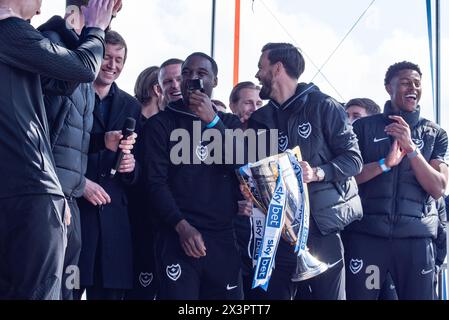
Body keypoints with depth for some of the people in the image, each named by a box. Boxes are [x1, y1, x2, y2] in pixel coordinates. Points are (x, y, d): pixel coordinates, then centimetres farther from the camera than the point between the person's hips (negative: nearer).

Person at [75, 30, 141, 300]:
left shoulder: (131, 106, 18)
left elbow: (138, 169, 18)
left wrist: (132, 167, -4)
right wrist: (79, 183, -12)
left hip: (114, 216, 4)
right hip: (72, 208, -4)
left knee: (110, 291, 1)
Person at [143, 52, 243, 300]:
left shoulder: (229, 123, 17)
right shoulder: (161, 124, 8)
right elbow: (156, 181, -3)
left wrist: (213, 121, -9)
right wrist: (182, 226, -16)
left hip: (222, 237, 3)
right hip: (178, 237, -3)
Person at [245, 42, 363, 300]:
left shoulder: (322, 106, -1)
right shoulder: (260, 119, 14)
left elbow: (353, 158, -5)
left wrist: (318, 173, -21)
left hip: (322, 227, -4)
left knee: (328, 294, 0)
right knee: (270, 294, 5)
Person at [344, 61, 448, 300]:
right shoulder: (364, 127, 8)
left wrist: (410, 147, -12)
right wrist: (385, 163, -14)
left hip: (416, 236, 1)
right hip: (366, 233, -1)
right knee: (358, 294, 0)